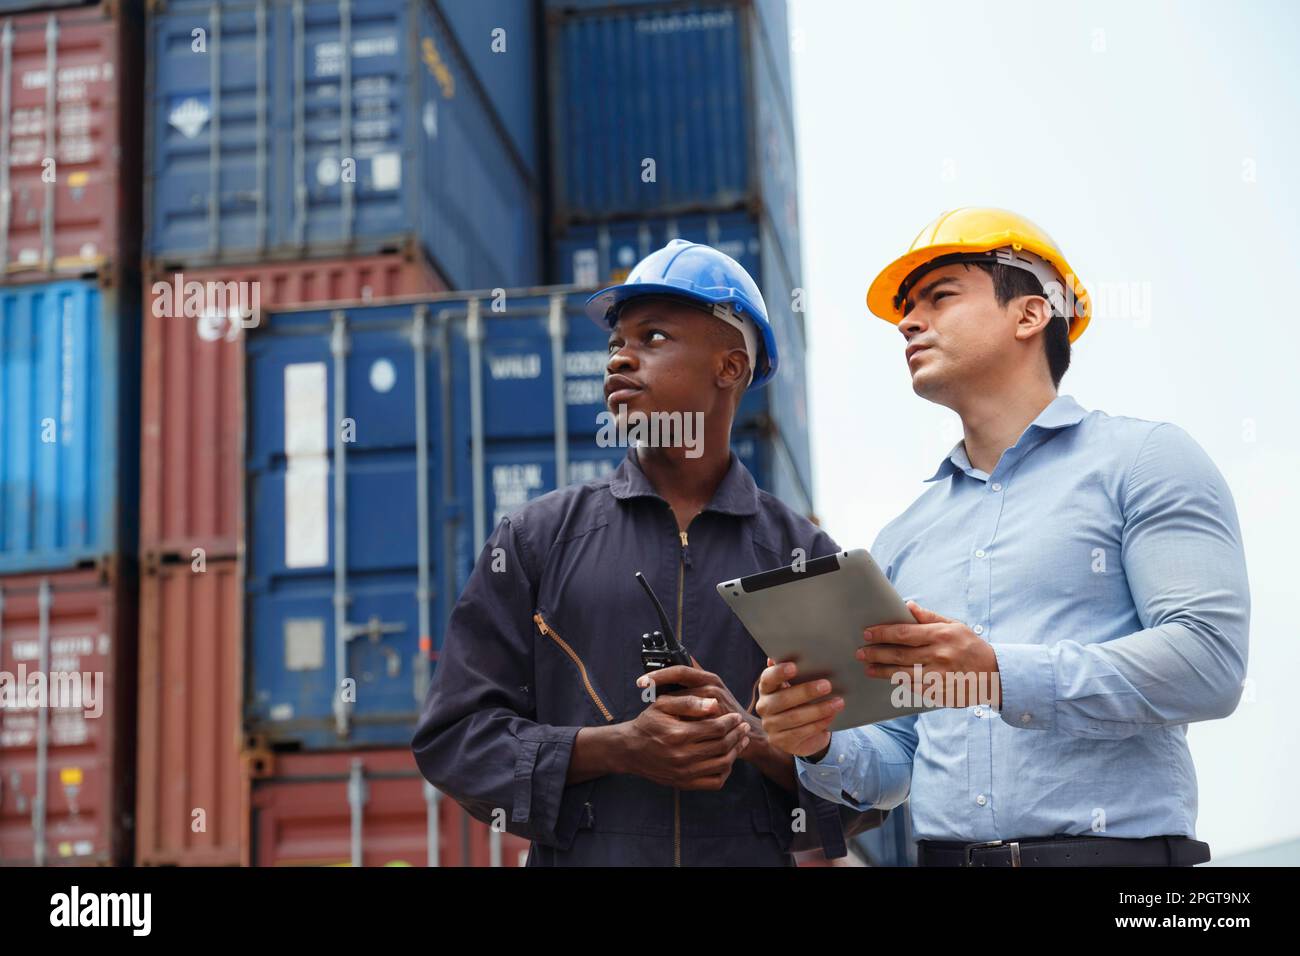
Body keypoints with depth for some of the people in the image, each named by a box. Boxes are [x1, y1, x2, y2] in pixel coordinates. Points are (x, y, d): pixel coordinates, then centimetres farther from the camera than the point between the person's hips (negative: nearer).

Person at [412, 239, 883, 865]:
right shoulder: (536, 538, 3)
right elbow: (454, 737, -2)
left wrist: (753, 739, -15)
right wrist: (617, 748, -13)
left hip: (755, 854, 0)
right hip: (580, 855, 0)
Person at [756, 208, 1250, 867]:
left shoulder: (1143, 461, 1)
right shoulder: (901, 542, 14)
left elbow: (1210, 659, -12)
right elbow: (896, 759, 14)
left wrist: (1004, 677, -20)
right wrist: (821, 747, -7)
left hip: (1117, 846, -4)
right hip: (944, 852, 5)